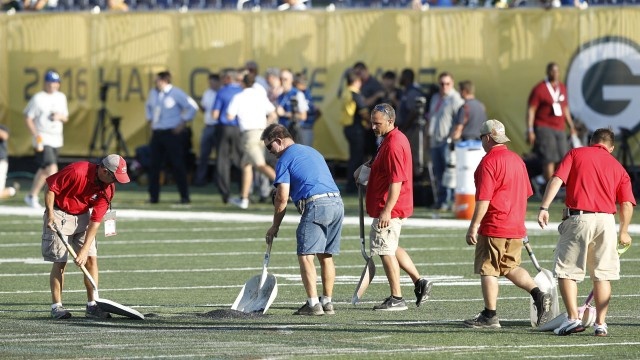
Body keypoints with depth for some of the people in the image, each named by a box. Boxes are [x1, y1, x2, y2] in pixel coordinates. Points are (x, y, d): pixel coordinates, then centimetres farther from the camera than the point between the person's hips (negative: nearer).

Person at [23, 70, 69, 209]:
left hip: (56, 139, 7)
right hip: (42, 140, -7)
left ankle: (32, 196, 25)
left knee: (44, 169, 13)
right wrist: (36, 135, -17)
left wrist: (60, 116, -7)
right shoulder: (38, 98, -8)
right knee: (52, 168, -18)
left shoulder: (61, 97, 10)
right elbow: (28, 118, -7)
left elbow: (65, 118, 17)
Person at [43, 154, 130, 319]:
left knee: (91, 258, -4)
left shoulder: (108, 189, -10)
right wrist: (50, 214, -26)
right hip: (60, 213, -5)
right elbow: (51, 189, -16)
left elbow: (95, 222, -12)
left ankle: (92, 305, 3)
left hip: (83, 216, 5)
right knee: (60, 261, -8)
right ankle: (56, 306, 0)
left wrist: (84, 250, -18)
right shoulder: (76, 171, -26)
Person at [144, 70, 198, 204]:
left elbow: (192, 107, -9)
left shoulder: (176, 93, -9)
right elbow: (148, 106, 31)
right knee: (154, 165, 3)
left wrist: (183, 122, -10)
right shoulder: (153, 93, 12)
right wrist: (150, 120, 19)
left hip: (172, 133, -7)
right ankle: (153, 196, 9)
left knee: (177, 165, -5)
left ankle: (184, 196, 0)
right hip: (157, 132, 7)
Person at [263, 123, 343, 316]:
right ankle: (327, 302, 14)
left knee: (306, 255, -6)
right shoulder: (312, 151, 25)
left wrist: (275, 226, 7)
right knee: (326, 256, 14)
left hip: (316, 205, -8)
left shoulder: (284, 160, 2)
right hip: (337, 201, 8)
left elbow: (282, 198, -2)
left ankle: (313, 304, -14)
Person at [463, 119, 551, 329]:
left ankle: (490, 316, 0)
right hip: (516, 228, 8)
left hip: (494, 228, -8)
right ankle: (538, 294, 0)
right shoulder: (517, 160, 13)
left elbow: (484, 199, -19)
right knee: (511, 267, 17)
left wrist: (474, 226, -16)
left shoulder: (489, 162, -13)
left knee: (488, 270, -1)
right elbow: (525, 194, 20)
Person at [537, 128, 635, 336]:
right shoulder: (617, 167, 16)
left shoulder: (576, 154, 11)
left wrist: (544, 207, -10)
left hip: (577, 219, -2)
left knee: (567, 271, 4)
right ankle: (601, 323, 6)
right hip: (606, 220, 2)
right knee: (602, 275, 10)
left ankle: (573, 318, -7)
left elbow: (557, 180, -4)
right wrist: (623, 232, 21)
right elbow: (627, 204, 8)